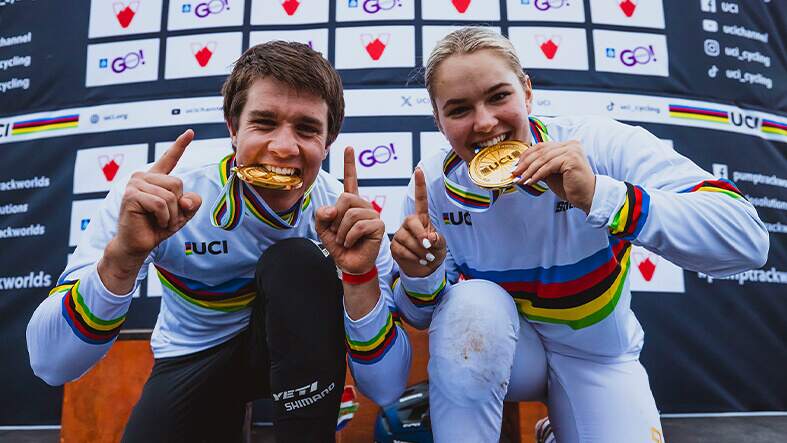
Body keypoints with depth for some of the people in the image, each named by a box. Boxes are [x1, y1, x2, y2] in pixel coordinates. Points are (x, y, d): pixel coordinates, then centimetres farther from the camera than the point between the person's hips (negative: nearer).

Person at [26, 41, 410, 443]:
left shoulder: (342, 213, -22)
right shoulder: (159, 202, -24)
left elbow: (385, 390, -23)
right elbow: (50, 365, -27)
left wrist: (360, 275, -38)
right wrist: (123, 255, -43)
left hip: (298, 358, 0)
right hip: (192, 361, 1)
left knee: (296, 260, -27)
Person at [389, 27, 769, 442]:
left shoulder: (600, 145, -24)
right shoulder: (433, 184, -16)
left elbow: (748, 240, -33)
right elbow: (424, 317, -6)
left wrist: (598, 195, -44)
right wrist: (421, 276, -29)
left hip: (598, 356, 1)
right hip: (492, 351, 0)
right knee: (472, 303, -31)